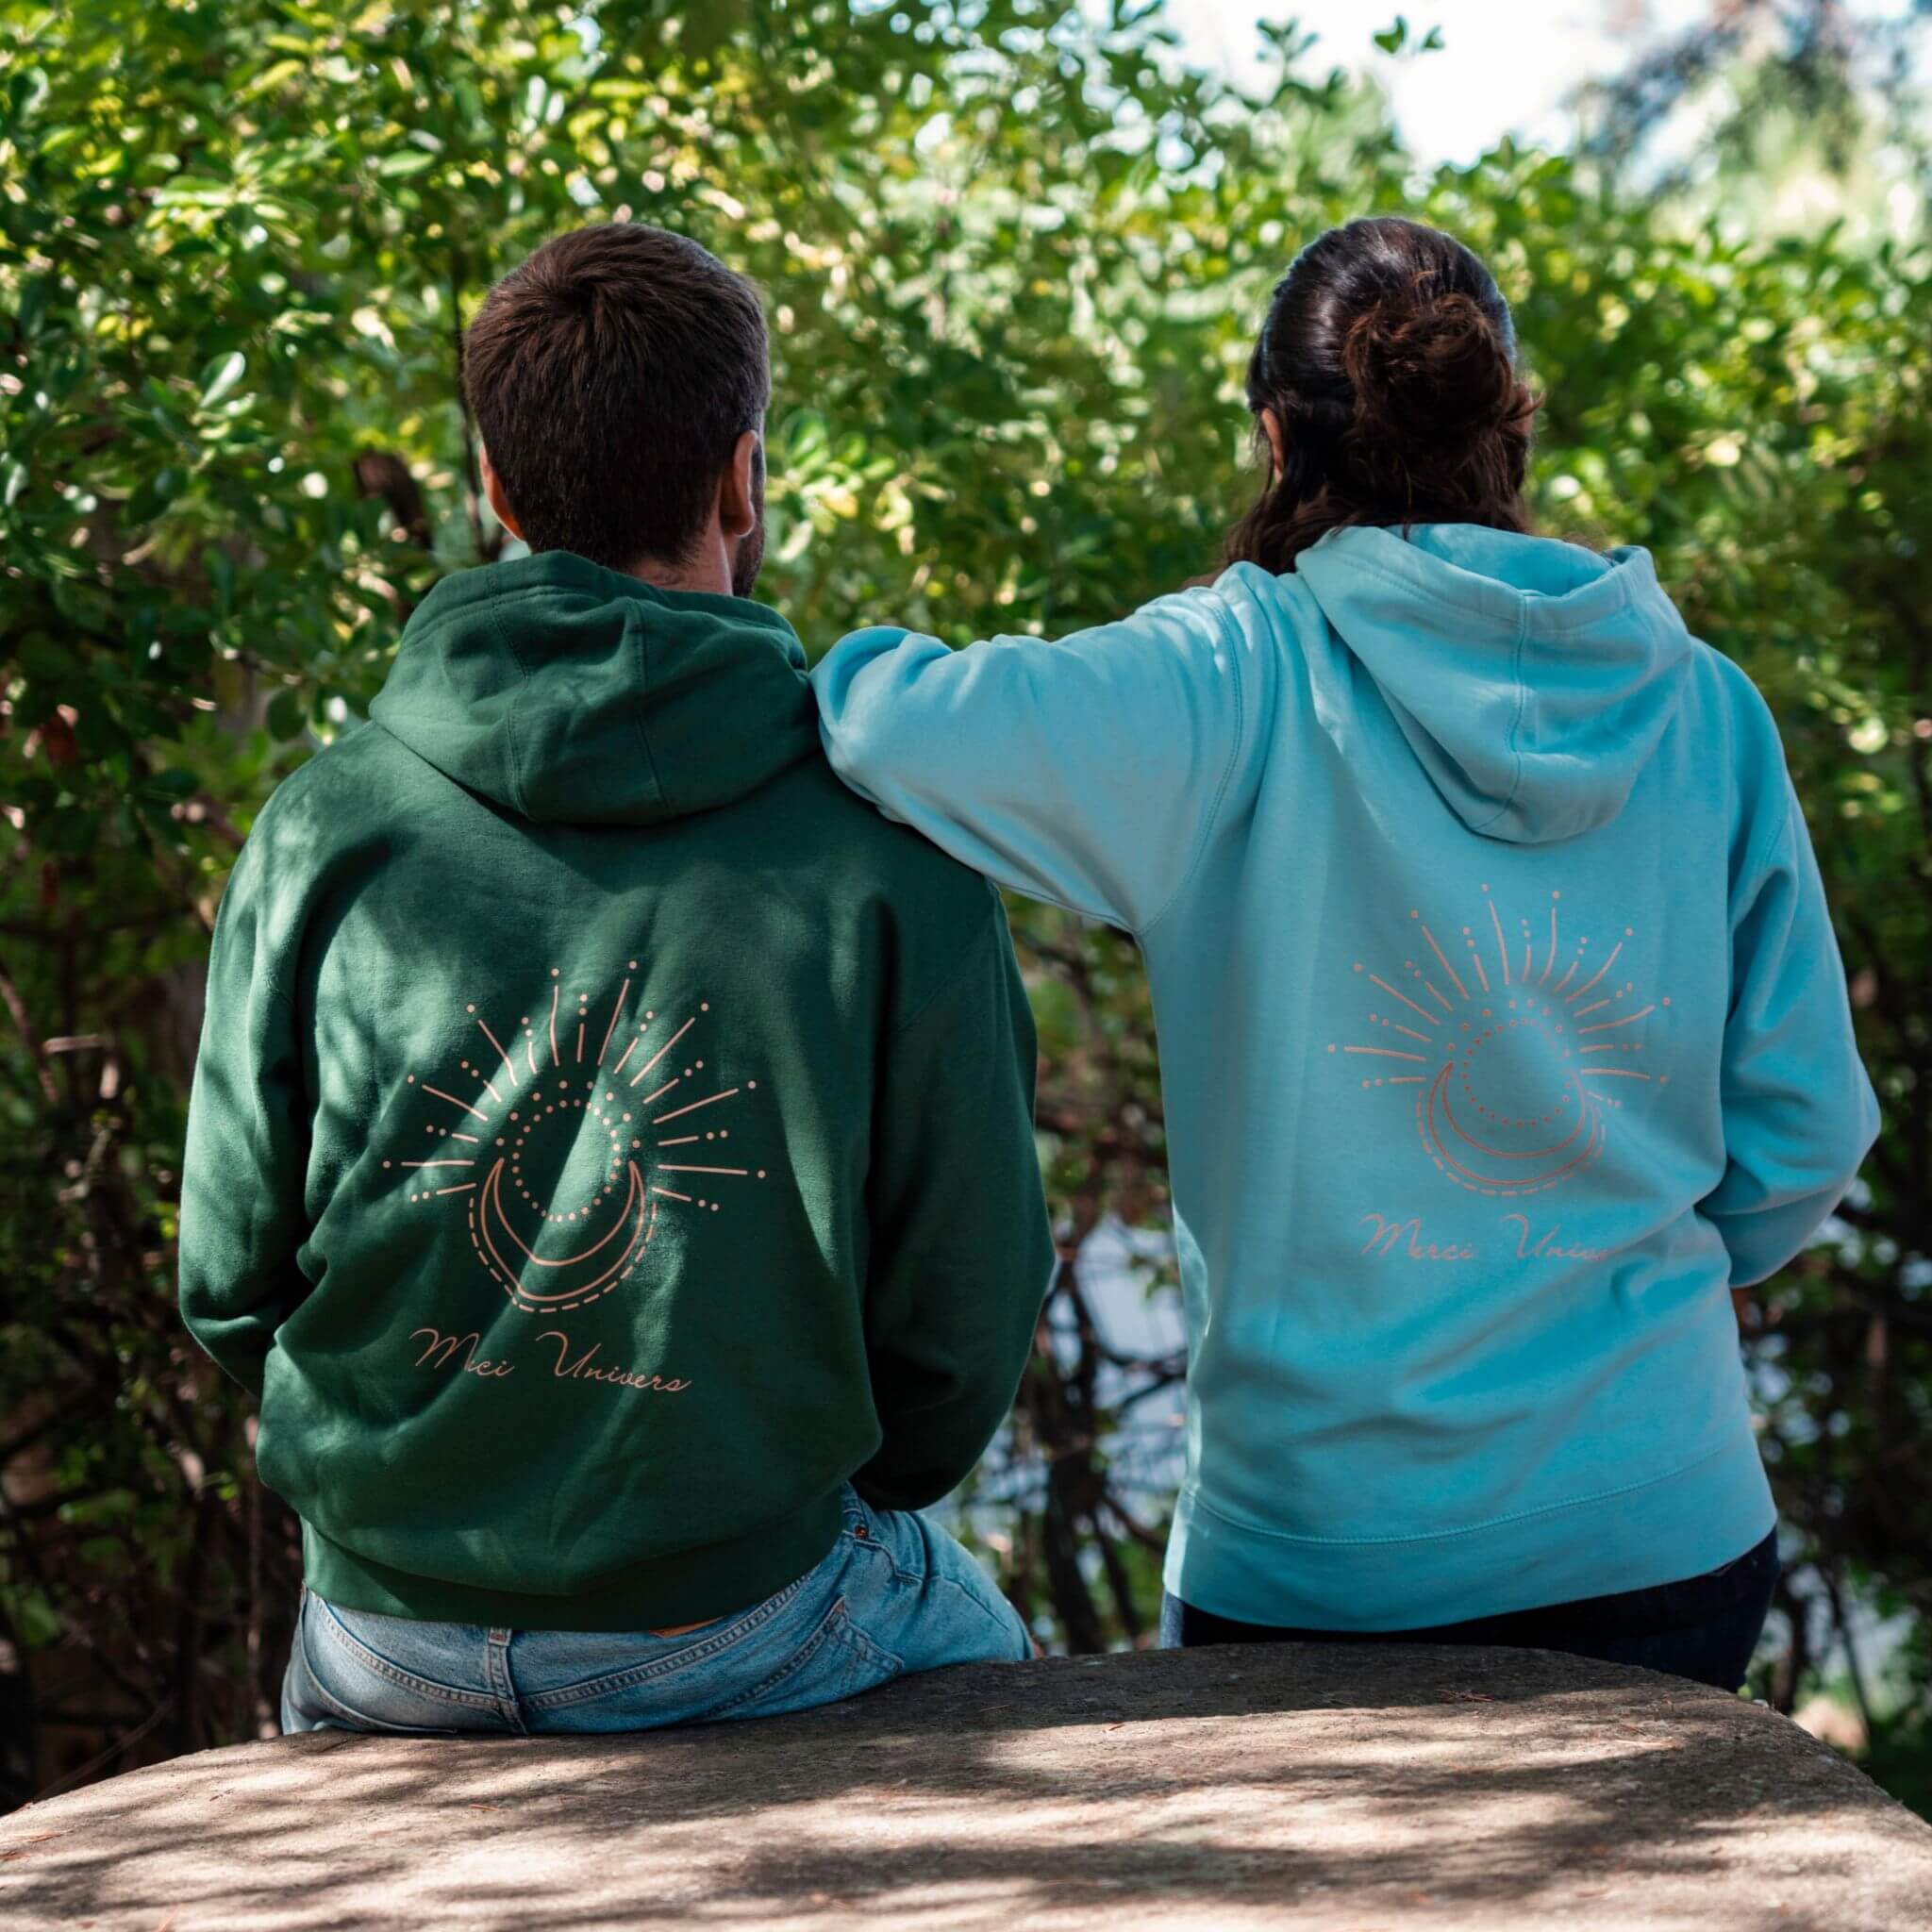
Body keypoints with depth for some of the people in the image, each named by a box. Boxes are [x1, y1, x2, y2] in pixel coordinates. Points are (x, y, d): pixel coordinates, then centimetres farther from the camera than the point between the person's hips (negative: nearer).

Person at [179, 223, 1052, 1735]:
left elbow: (233, 1282, -1)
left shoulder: (327, 825, -8)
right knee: (984, 1658, 31)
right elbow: (968, 1321, -7)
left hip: (386, 1653, 2)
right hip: (736, 1634, -2)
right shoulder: (887, 854, -13)